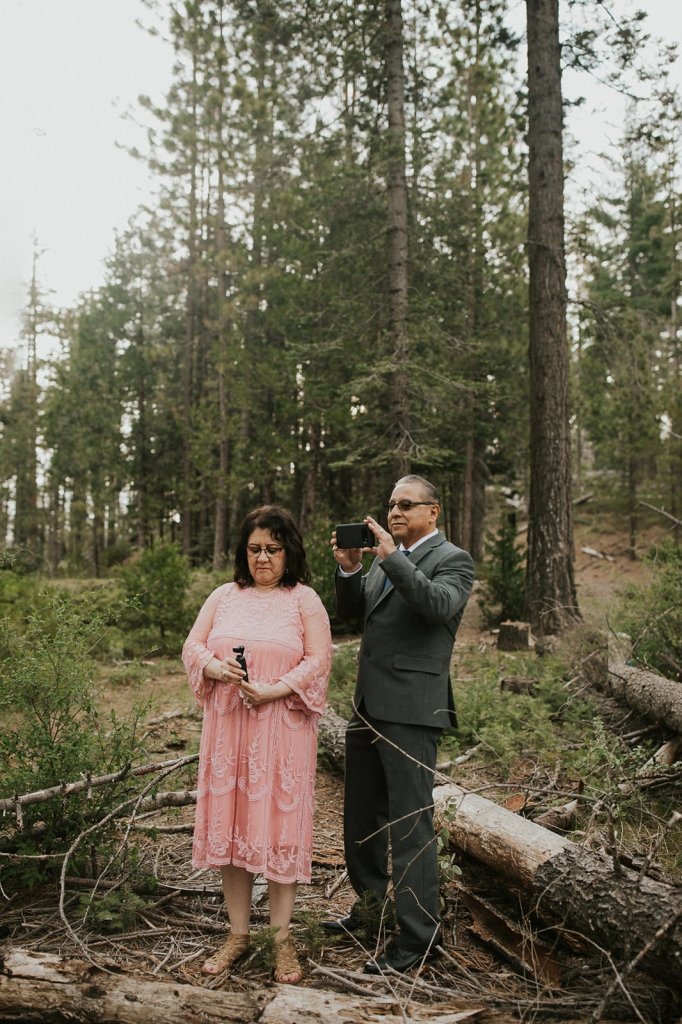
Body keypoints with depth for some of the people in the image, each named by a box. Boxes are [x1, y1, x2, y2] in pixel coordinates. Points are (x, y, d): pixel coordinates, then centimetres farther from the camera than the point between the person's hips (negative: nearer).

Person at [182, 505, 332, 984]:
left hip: (282, 729, -3)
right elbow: (192, 646, 8)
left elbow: (319, 661, -7)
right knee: (230, 822, 7)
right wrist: (216, 667, -13)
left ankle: (283, 937, 16)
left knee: (279, 823, 2)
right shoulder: (225, 596, 11)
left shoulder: (304, 600, 0)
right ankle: (238, 935, 21)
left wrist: (273, 690, -19)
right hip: (227, 728, 4)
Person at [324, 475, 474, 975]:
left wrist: (392, 557, -28)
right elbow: (350, 610, 12)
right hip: (369, 707, 8)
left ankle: (418, 937, 13)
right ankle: (370, 903, 41)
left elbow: (439, 605, -26)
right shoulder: (386, 558, 15)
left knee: (410, 822, -1)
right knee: (361, 815, 21)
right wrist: (349, 569, -6)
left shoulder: (453, 560, -7)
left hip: (411, 710, -8)